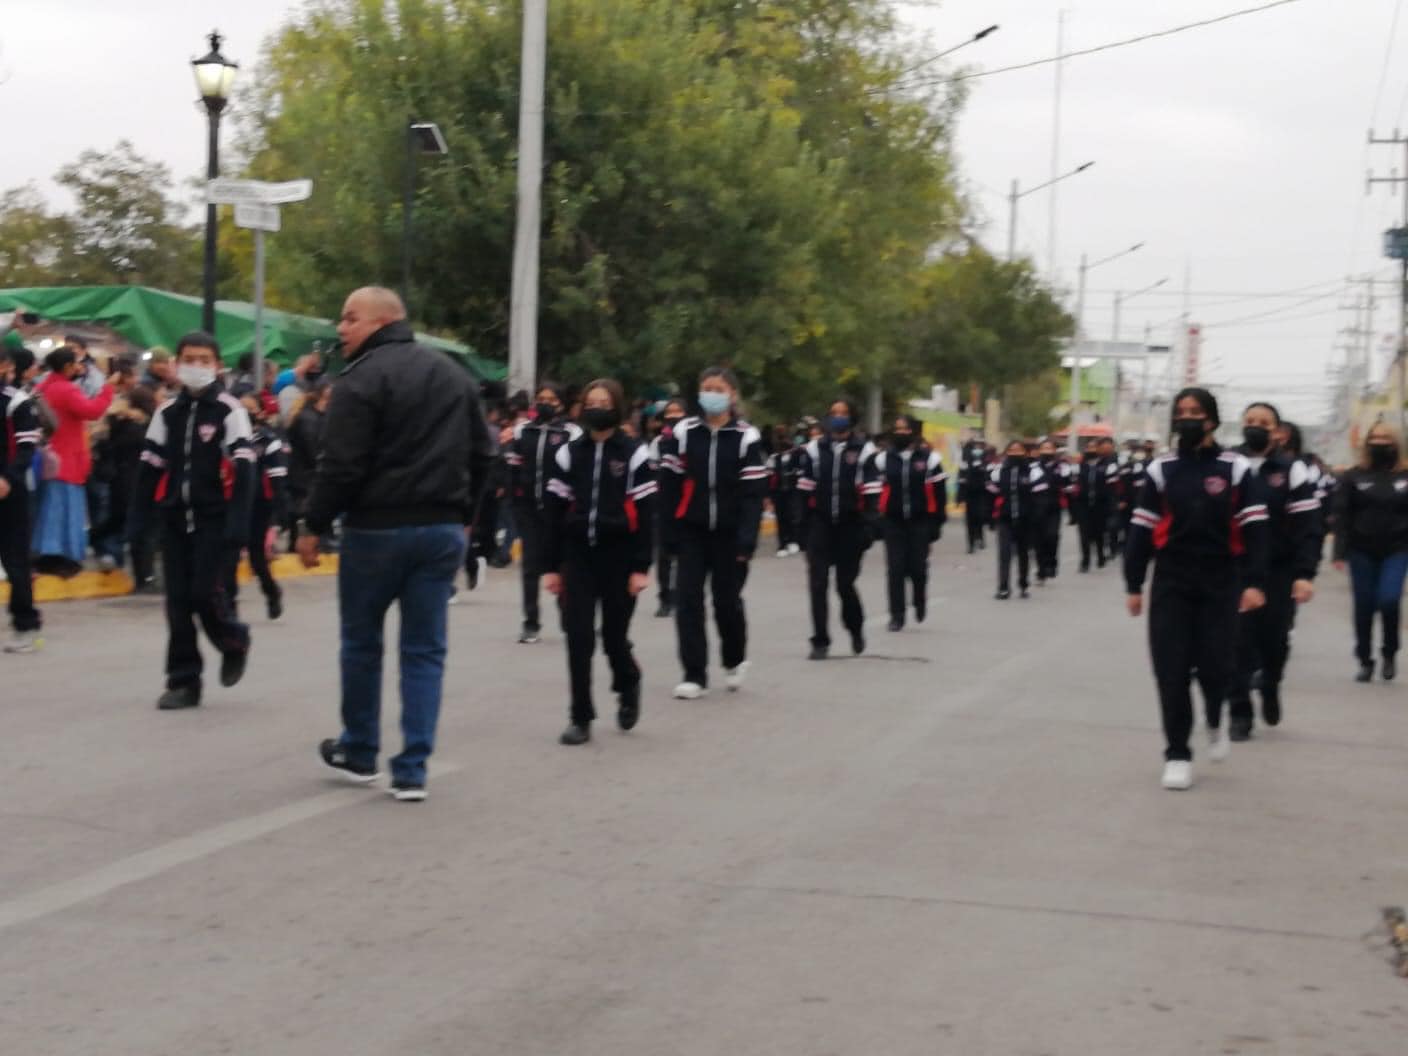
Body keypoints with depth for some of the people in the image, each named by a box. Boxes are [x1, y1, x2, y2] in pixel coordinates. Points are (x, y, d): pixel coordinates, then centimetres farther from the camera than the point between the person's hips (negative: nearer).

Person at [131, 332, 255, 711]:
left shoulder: (229, 410, -5)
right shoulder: (167, 413, 10)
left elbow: (243, 469, -11)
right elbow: (150, 468, 13)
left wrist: (238, 521, -20)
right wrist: (138, 518, 6)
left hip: (214, 518, -5)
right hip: (176, 517, 5)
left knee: (206, 593, -12)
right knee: (178, 599, 3)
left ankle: (234, 643, 19)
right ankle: (183, 681, 8)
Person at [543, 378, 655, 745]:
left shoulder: (634, 454, -2)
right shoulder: (569, 453, 6)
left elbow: (645, 514, -3)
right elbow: (555, 513, 7)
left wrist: (641, 567, -9)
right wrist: (551, 566, 4)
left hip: (617, 556, -2)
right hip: (578, 555, 2)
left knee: (614, 636, 3)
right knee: (578, 637, -5)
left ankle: (628, 686, 35)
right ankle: (581, 718, 2)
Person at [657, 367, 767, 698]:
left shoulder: (747, 438, -4)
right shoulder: (683, 433, 1)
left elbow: (753, 493, -8)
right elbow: (669, 485, 3)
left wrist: (747, 539, -15)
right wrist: (670, 529, -1)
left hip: (729, 533, -1)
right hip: (691, 531, 2)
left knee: (727, 600, 5)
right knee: (688, 599, -5)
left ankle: (734, 660, 32)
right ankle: (694, 675, 1)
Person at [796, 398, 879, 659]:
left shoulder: (864, 451, 0)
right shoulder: (814, 449, 6)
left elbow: (871, 494, -3)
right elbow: (805, 489, 7)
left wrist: (868, 527, -10)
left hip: (849, 526, -2)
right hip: (820, 524, 2)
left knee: (845, 583, 3)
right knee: (817, 584, -4)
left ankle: (856, 629, 30)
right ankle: (820, 641, 2)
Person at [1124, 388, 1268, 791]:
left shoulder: (1235, 469, -2)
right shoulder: (1161, 470, 4)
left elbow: (1253, 530, -4)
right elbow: (1142, 530, 5)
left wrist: (1254, 582, -11)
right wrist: (1133, 584, 3)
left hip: (1220, 582, -1)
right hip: (1171, 581, 2)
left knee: (1214, 664, -4)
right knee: (1171, 669, -4)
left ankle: (1215, 722, 30)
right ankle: (1177, 754, 6)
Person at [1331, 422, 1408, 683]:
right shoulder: (1354, 477, 1)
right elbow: (1342, 516, -3)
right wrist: (1341, 552, -11)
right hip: (1362, 552, 1)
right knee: (1364, 608, 5)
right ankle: (1365, 662, 18)